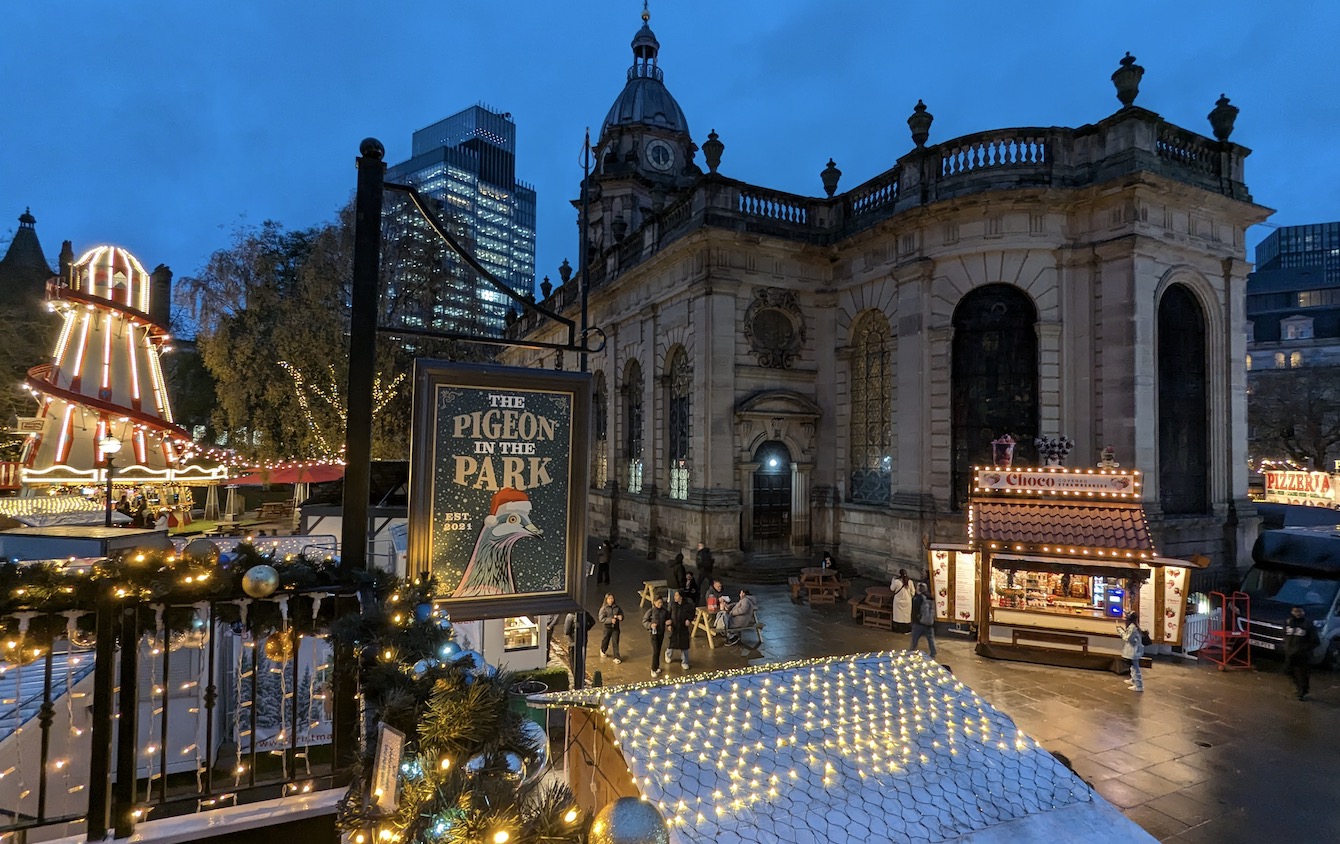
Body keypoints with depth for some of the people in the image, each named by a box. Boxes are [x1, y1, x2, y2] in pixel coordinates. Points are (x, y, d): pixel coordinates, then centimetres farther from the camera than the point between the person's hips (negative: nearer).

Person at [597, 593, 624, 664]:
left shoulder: (617, 607, -2)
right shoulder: (604, 608, -12)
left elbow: (622, 615, 8)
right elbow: (601, 619, -18)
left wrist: (620, 617, -16)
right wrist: (611, 620, -27)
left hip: (616, 627, 1)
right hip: (607, 627, -1)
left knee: (615, 642, -3)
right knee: (606, 640, 18)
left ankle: (616, 657, 2)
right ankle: (603, 651, 48)